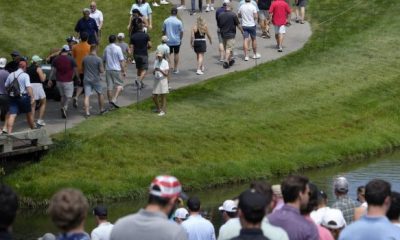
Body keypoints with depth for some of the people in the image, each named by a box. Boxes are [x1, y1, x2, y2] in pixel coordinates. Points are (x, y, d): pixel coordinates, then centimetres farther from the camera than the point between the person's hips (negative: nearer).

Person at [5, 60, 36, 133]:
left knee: (12, 115, -6)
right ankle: (33, 127, 35)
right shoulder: (25, 75, -8)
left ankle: (9, 132, -18)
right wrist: (32, 97, -21)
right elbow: (28, 87, -18)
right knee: (29, 113, 18)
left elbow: (6, 86, 11)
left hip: (13, 97, 3)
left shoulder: (11, 75, 8)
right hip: (23, 96, -3)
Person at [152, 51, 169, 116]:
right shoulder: (156, 62, 7)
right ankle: (158, 108, 28)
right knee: (154, 96, 7)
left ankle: (163, 111, 12)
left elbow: (166, 74, -14)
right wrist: (154, 71, -13)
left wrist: (160, 70, -29)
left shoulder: (165, 63, -10)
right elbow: (153, 73, 10)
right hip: (156, 81, 5)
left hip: (163, 81, -5)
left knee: (163, 96, 1)